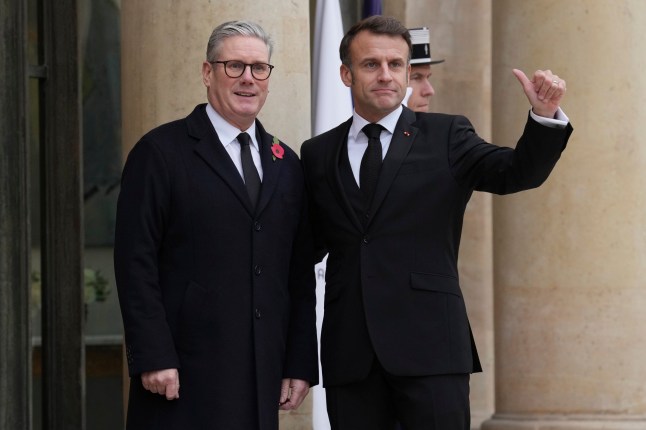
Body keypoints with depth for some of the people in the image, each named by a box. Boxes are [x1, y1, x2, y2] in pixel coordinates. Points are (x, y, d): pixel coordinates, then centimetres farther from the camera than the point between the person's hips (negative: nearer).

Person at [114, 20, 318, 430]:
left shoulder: (286, 164, 15)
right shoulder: (161, 152, -1)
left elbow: (300, 273, 15)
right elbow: (136, 262, -7)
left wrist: (301, 364, 9)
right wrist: (153, 357, -14)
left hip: (261, 377, 5)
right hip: (184, 373, -5)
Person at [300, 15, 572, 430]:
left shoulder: (446, 137, 7)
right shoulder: (318, 155, 13)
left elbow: (517, 172, -7)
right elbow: (309, 246, 16)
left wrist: (545, 116, -24)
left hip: (430, 349, -2)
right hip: (350, 355, 2)